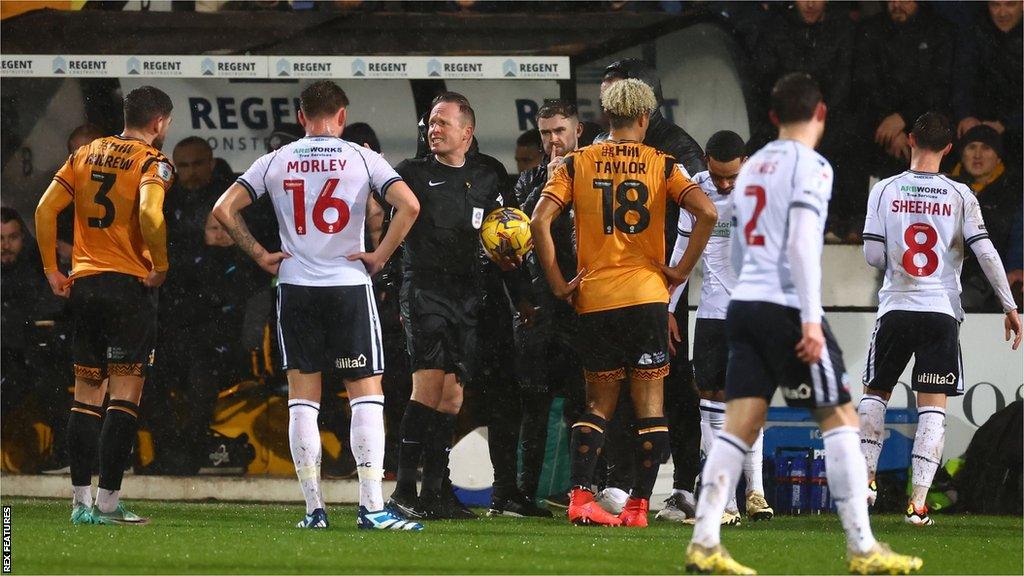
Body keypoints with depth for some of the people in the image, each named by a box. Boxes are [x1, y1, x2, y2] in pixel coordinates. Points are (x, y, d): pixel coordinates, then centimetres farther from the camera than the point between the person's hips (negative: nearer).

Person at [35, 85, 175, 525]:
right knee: (124, 397, -2)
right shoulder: (152, 163, -6)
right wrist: (160, 267, -11)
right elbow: (150, 214, -24)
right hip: (130, 286, -6)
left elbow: (45, 210, 7)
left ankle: (81, 501, 9)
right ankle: (107, 501, -7)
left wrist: (51, 270, 11)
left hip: (83, 285, 6)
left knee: (86, 395, 11)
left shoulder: (85, 155, 11)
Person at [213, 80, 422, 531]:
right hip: (350, 286, -2)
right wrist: (380, 256, -5)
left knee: (302, 400, 6)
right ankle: (371, 507, -9)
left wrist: (259, 255, 6)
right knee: (366, 396, 0)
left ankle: (313, 508, 3)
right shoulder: (361, 159, -1)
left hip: (295, 288, 2)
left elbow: (223, 210, 0)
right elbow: (408, 205, -14)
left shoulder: (276, 162, 5)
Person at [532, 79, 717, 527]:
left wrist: (559, 285, 0)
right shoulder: (661, 165, 2)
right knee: (649, 403, 5)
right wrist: (681, 270, -3)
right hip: (646, 296, -2)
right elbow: (706, 212, -12)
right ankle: (639, 504, 1)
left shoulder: (577, 164, 4)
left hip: (594, 300, 2)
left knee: (599, 403, 12)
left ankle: (579, 496, -3)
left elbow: (540, 222, -6)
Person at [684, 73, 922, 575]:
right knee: (839, 419, 0)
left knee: (740, 425, 3)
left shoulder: (751, 167, 18)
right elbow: (801, 244, -16)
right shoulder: (810, 166, -6)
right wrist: (811, 321, -18)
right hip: (787, 307, -7)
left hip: (743, 303, 7)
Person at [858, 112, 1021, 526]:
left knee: (875, 391, 20)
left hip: (896, 307, 0)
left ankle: (866, 478, 14)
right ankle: (918, 502, -5)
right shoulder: (960, 196, -2)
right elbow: (985, 252, -6)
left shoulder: (885, 191, -2)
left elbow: (873, 255, -4)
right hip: (941, 311, 0)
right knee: (933, 406, 2)